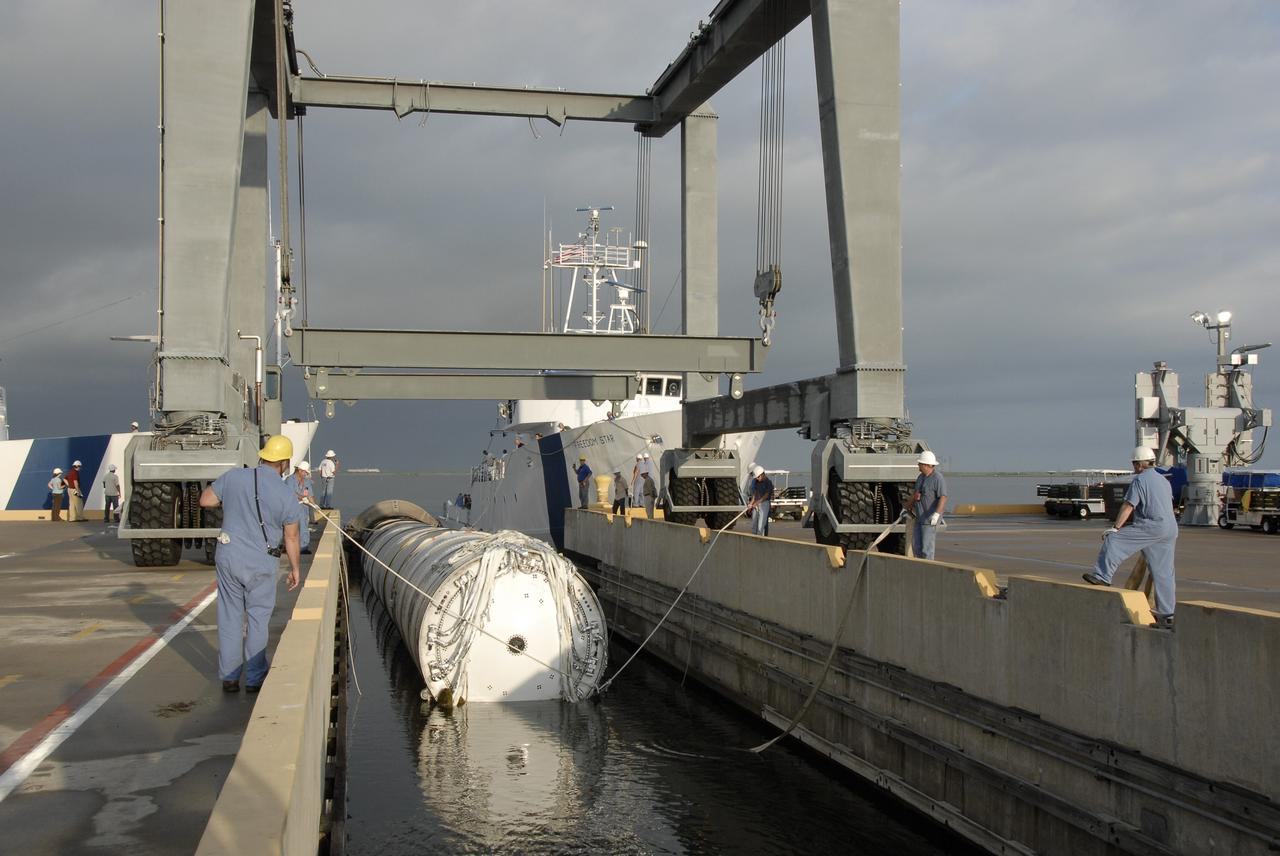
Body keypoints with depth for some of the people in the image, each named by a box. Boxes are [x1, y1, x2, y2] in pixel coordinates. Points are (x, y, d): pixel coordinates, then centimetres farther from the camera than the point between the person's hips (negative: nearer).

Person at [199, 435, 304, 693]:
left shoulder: (233, 477, -6)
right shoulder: (287, 496, -12)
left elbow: (205, 500, 5)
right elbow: (291, 537, -4)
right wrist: (295, 568, 10)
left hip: (228, 557, 2)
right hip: (261, 565, -2)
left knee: (230, 617, 13)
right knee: (257, 620, 11)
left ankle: (229, 677, 18)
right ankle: (254, 679, 16)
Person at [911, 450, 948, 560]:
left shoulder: (938, 478, -16)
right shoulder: (921, 477, 11)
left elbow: (943, 498, -24)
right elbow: (915, 493, 24)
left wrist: (936, 514, -34)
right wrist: (909, 507, 31)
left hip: (931, 518, -9)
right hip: (920, 517, 9)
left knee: (927, 547, -8)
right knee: (916, 545, 11)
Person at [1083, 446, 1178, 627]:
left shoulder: (1139, 480, -5)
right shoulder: (1164, 480, 22)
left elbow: (1128, 506, -11)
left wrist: (1116, 528, -11)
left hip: (1151, 527, -8)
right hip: (1170, 530, 9)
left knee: (1113, 540, -7)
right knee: (1163, 572, 9)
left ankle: (1102, 576, -17)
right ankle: (1167, 614, 10)